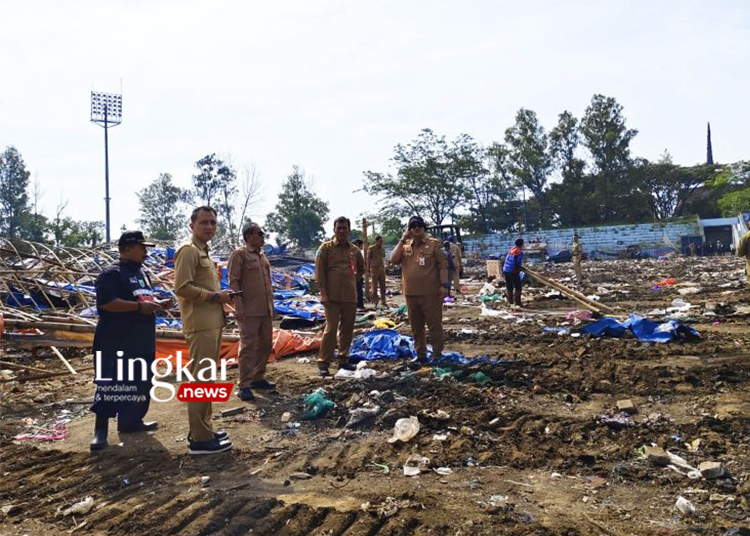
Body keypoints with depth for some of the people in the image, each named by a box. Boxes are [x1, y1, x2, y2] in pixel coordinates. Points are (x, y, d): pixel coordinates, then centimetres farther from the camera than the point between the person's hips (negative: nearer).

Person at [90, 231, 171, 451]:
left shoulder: (141, 272, 17)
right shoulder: (112, 273, -12)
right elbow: (106, 302, -23)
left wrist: (157, 303, 8)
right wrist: (139, 306, -26)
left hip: (141, 341, 9)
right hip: (116, 342, -9)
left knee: (140, 383, 13)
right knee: (111, 384, -6)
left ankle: (130, 421, 26)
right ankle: (101, 430, 0)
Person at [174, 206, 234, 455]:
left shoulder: (203, 251, 20)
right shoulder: (189, 250, -12)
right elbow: (183, 288, -21)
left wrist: (220, 295, 9)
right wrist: (215, 296, -15)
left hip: (212, 323, 11)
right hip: (201, 325, -11)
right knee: (200, 380, -6)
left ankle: (202, 430, 25)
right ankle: (200, 439, 0)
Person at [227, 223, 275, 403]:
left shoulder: (262, 256, 17)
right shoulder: (239, 254, -7)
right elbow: (233, 282, -12)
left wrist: (271, 305, 17)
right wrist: (239, 307, -18)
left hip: (265, 310, 8)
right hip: (249, 311, -8)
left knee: (265, 345, 13)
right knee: (248, 347, -5)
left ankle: (258, 378, 26)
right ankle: (244, 385, 1)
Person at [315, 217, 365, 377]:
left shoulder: (354, 250, 9)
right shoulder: (326, 247, -2)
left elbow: (361, 268, 26)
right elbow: (319, 271, -6)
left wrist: (353, 279, 10)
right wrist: (323, 293, -13)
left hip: (350, 296, 5)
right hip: (332, 296, -4)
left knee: (347, 328, 10)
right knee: (331, 328, -8)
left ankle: (343, 359, 22)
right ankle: (323, 362, 0)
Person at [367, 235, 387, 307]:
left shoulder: (383, 249, 11)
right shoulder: (371, 249, -4)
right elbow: (368, 260, -3)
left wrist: (384, 269, 14)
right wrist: (368, 271, -7)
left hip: (382, 269, 5)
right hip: (374, 269, -5)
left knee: (383, 286, 6)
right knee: (375, 286, 0)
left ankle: (383, 301, 14)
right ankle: (375, 302, 9)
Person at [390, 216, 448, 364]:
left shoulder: (433, 244, -1)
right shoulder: (404, 246, 10)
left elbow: (443, 265, -3)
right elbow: (393, 260, -6)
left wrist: (444, 285, -11)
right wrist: (402, 240, -6)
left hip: (431, 293, -4)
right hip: (411, 293, 4)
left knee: (434, 324, 1)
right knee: (416, 327, 12)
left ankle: (437, 355, 10)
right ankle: (420, 354, 22)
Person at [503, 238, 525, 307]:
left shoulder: (511, 249, 10)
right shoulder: (520, 252, -10)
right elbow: (518, 264, -16)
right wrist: (518, 271, -5)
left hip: (505, 270, 7)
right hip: (513, 271, -7)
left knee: (509, 287, 13)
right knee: (518, 288, 4)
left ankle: (510, 302, 17)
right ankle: (517, 302, 1)